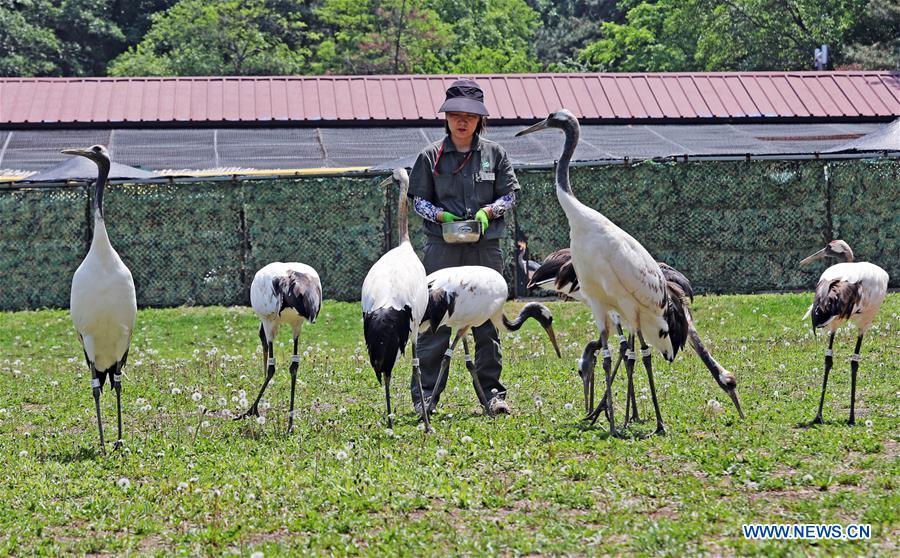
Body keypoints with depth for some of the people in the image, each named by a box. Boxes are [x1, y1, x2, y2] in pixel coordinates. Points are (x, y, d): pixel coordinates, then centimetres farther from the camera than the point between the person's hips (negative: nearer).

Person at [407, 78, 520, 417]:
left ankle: (492, 393, 13)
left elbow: (509, 195, 9)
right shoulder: (431, 156, 3)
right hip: (443, 248, -1)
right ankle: (425, 396, 2)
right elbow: (418, 199, 7)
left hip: (485, 248, 1)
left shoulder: (494, 154, 7)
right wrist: (440, 215, -12)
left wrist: (488, 212, -10)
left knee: (487, 321, 4)